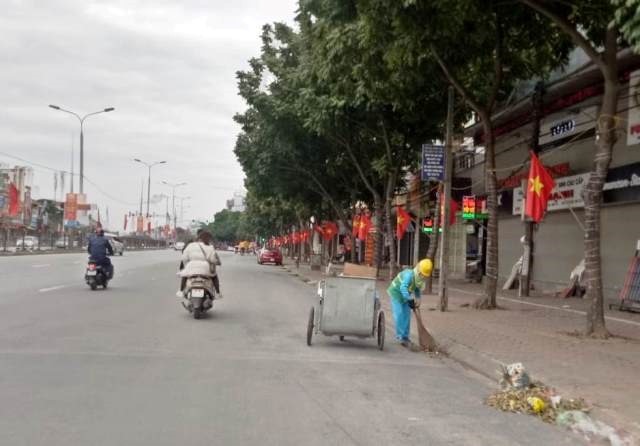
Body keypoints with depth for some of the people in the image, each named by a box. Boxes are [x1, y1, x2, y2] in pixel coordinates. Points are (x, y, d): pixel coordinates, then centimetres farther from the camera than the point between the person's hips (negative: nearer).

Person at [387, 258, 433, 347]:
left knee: (407, 316, 3)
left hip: (405, 296, 7)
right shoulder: (409, 275, -35)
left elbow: (417, 289, 10)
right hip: (396, 292, -7)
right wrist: (409, 299, -54)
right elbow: (403, 287, -48)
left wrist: (418, 300, -2)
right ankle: (400, 336, -5)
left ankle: (405, 337, 11)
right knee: (399, 315, -13)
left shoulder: (419, 278, -9)